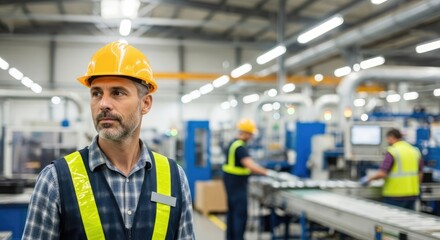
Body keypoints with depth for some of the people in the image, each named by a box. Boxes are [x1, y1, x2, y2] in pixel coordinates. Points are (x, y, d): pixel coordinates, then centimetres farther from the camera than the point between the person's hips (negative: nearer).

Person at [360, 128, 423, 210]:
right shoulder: (415, 151, 9)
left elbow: (382, 173, -18)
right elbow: (420, 174, 14)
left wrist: (369, 179, -3)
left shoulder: (392, 151, -11)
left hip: (396, 195, -6)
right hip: (412, 194, 6)